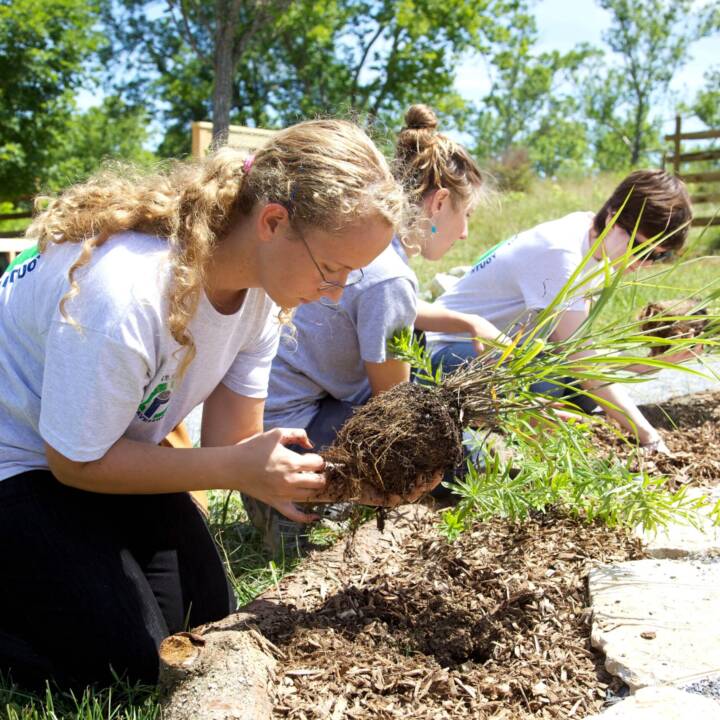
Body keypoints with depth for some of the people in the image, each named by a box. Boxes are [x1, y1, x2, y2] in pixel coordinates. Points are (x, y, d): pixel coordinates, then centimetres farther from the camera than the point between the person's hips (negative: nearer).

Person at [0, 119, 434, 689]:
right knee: (134, 664, -10)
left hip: (112, 445, 7)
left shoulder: (260, 287, -14)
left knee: (209, 627, 8)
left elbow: (231, 442, -10)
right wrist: (238, 468, -31)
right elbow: (77, 462, -25)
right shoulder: (125, 291, -38)